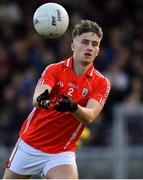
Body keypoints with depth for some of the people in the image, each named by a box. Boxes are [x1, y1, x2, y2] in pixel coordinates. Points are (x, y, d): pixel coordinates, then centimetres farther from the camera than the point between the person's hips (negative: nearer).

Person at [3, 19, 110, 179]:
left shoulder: (101, 83, -7)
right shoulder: (54, 70, -7)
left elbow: (89, 116, -23)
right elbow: (36, 98, -25)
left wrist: (73, 107, -45)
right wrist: (40, 99, -51)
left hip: (62, 152, -1)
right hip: (29, 145, 1)